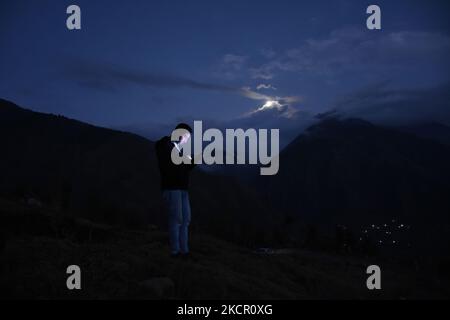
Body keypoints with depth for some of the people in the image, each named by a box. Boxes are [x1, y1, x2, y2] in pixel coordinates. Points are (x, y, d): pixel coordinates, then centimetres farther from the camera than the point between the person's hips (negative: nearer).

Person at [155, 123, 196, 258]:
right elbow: (167, 166, -20)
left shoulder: (179, 149, 17)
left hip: (182, 188, 9)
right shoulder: (166, 146, -6)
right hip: (171, 188, -9)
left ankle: (184, 250, 10)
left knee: (186, 219, 7)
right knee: (176, 219, -10)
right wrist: (183, 160, -15)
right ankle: (175, 251, -6)